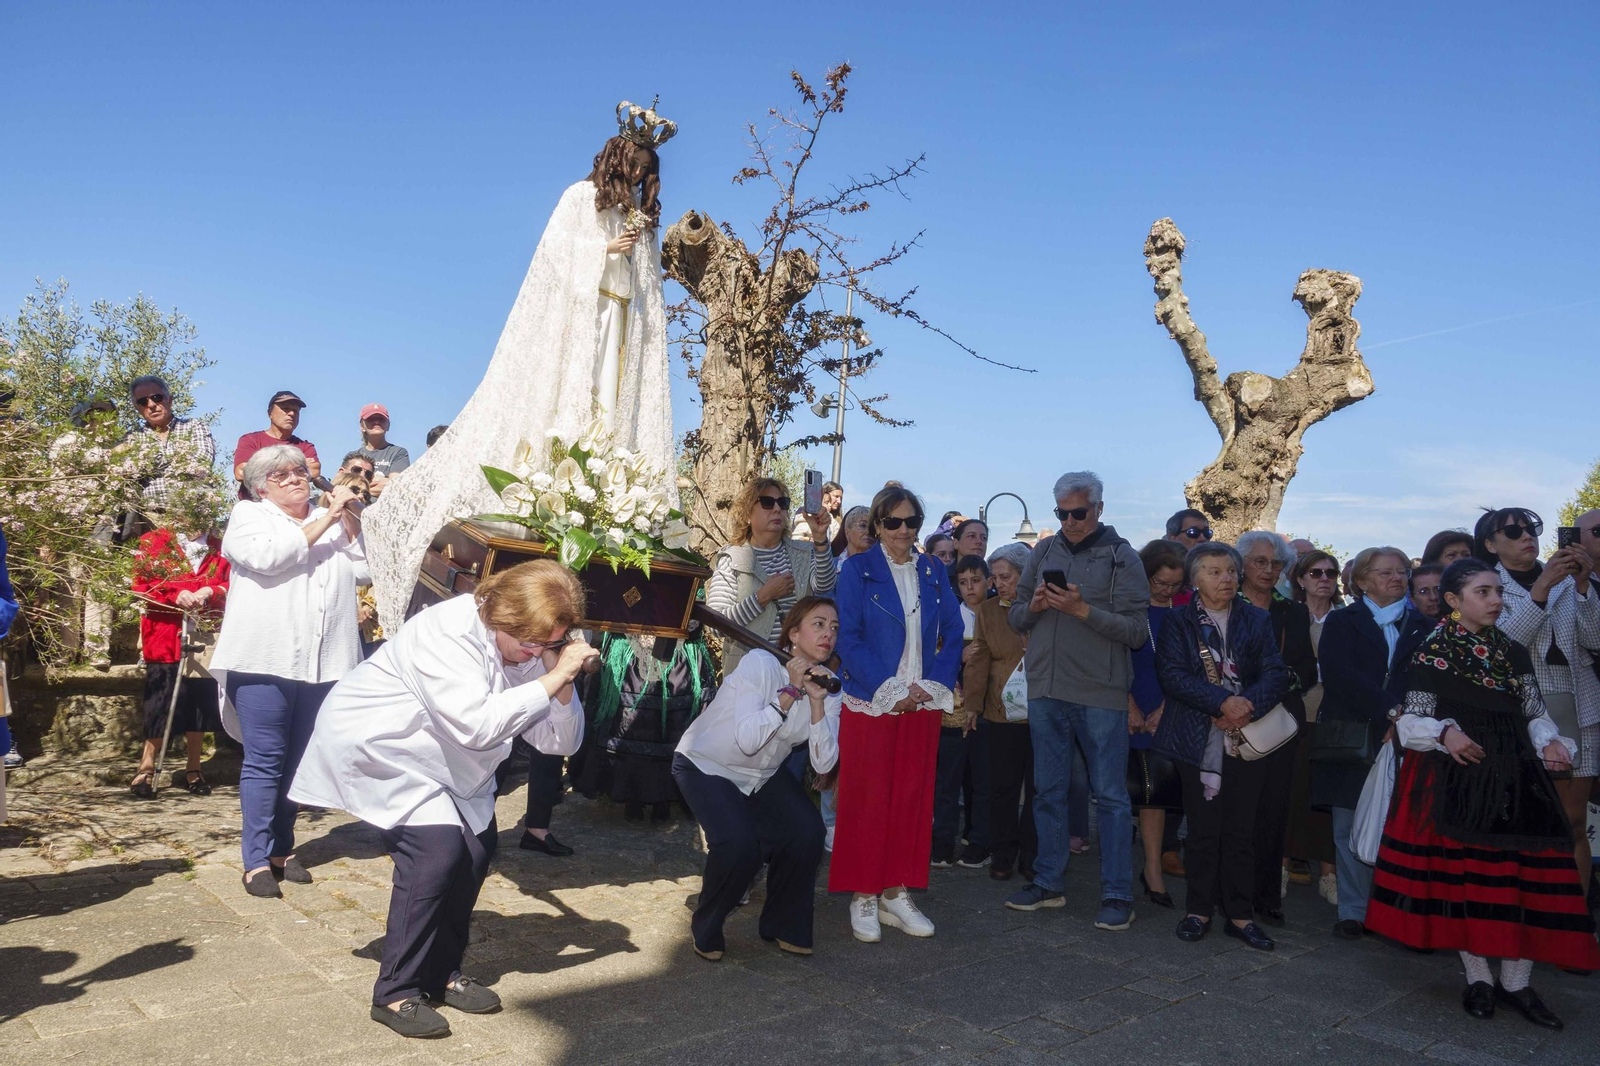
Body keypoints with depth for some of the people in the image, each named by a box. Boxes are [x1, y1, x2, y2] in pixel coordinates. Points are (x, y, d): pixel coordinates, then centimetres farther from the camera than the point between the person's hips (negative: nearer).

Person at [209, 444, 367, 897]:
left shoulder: (333, 521, 19)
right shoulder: (248, 515, 7)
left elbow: (363, 570, 10)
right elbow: (268, 556, -13)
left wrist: (350, 520, 1)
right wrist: (324, 522, -9)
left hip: (322, 663, 4)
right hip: (265, 658, -4)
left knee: (297, 760, 11)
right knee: (264, 761, -2)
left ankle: (282, 849, 22)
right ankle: (257, 860, 4)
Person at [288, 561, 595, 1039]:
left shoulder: (530, 651, -10)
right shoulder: (450, 632, -32)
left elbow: (559, 741, -12)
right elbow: (476, 725, -43)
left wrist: (563, 680, -28)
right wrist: (553, 677, -40)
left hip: (442, 763, 8)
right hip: (377, 747, -8)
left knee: (475, 848, -2)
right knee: (435, 848, -20)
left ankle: (442, 973, 17)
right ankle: (395, 993, -7)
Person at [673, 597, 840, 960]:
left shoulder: (827, 684, -8)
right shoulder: (760, 664, -24)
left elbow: (823, 764, -17)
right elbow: (748, 740, -34)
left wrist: (817, 700, -26)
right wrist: (790, 690, -33)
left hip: (763, 775, 6)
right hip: (705, 765, -5)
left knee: (807, 832, -17)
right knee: (739, 843, -28)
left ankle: (784, 927, 8)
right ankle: (706, 929, 2)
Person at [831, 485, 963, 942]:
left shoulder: (933, 571, 9)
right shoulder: (857, 569, -3)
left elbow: (952, 634, 9)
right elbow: (848, 638, -9)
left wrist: (934, 685, -4)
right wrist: (890, 690, -14)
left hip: (923, 704, 4)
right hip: (869, 704, -4)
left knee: (913, 799, 8)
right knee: (867, 801, 1)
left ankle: (897, 895, 19)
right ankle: (863, 898, 13)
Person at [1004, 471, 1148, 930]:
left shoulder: (1121, 557, -2)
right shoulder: (1044, 553, 10)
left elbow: (1137, 631, -10)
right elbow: (1015, 617, 13)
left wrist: (1083, 610, -19)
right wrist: (1033, 606, -9)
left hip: (1101, 694, -4)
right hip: (1045, 690, 5)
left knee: (1111, 795, 2)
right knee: (1048, 790, 12)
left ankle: (1118, 895, 11)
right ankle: (1048, 883, 24)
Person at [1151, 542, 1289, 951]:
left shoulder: (1257, 620, 10)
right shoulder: (1178, 621, 3)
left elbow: (1277, 673, 1)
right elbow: (1172, 674, -9)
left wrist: (1248, 706, -17)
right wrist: (1223, 701, -18)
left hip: (1247, 737, 2)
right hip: (1198, 741, -2)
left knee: (1241, 831, 6)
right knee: (1203, 829, 3)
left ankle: (1240, 914, 16)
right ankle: (1199, 910, 16)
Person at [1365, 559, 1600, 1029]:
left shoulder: (1515, 654, 11)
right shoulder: (1431, 654, -2)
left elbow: (1534, 713, 14)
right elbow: (1413, 719, -2)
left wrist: (1549, 742, -5)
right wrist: (1445, 733, -20)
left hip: (1514, 777, 4)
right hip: (1453, 776, -4)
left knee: (1525, 872, -2)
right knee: (1461, 868, -2)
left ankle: (1516, 982, 11)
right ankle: (1478, 977, 14)